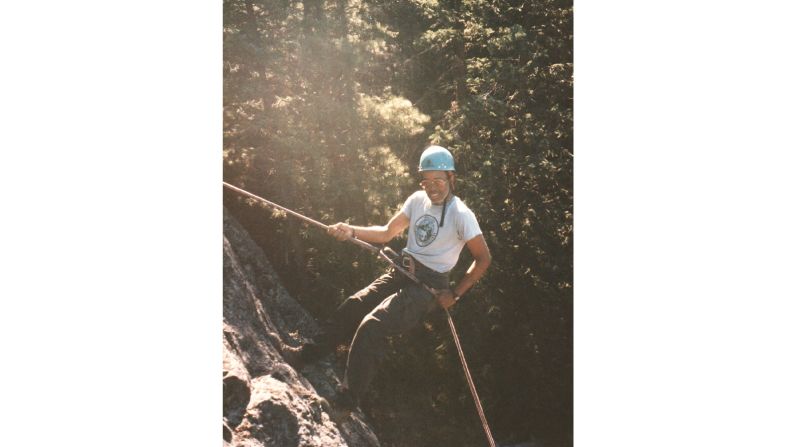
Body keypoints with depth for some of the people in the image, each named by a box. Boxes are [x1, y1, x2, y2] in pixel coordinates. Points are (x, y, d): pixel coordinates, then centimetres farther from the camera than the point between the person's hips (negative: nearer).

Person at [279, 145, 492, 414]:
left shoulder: (461, 215, -15)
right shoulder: (418, 200, 4)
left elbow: (483, 258, -11)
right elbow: (387, 233, 10)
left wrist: (454, 295, -12)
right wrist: (352, 231, -5)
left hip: (428, 288, -7)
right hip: (401, 274, 7)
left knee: (372, 326, -20)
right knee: (351, 308, 3)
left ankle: (346, 401, -13)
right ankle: (305, 356, 19)